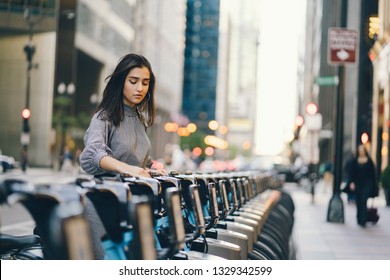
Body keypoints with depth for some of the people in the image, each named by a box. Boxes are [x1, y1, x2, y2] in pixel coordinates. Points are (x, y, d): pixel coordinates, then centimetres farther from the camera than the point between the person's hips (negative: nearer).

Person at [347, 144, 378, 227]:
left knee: (363, 201, -13)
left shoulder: (369, 161, 3)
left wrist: (374, 185, 4)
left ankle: (362, 220, -15)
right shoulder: (354, 161, 4)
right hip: (358, 183, 2)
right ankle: (359, 220, 20)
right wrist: (351, 182, -11)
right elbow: (351, 173, 1)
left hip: (367, 184, -2)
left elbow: (373, 173, 6)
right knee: (358, 201, 6)